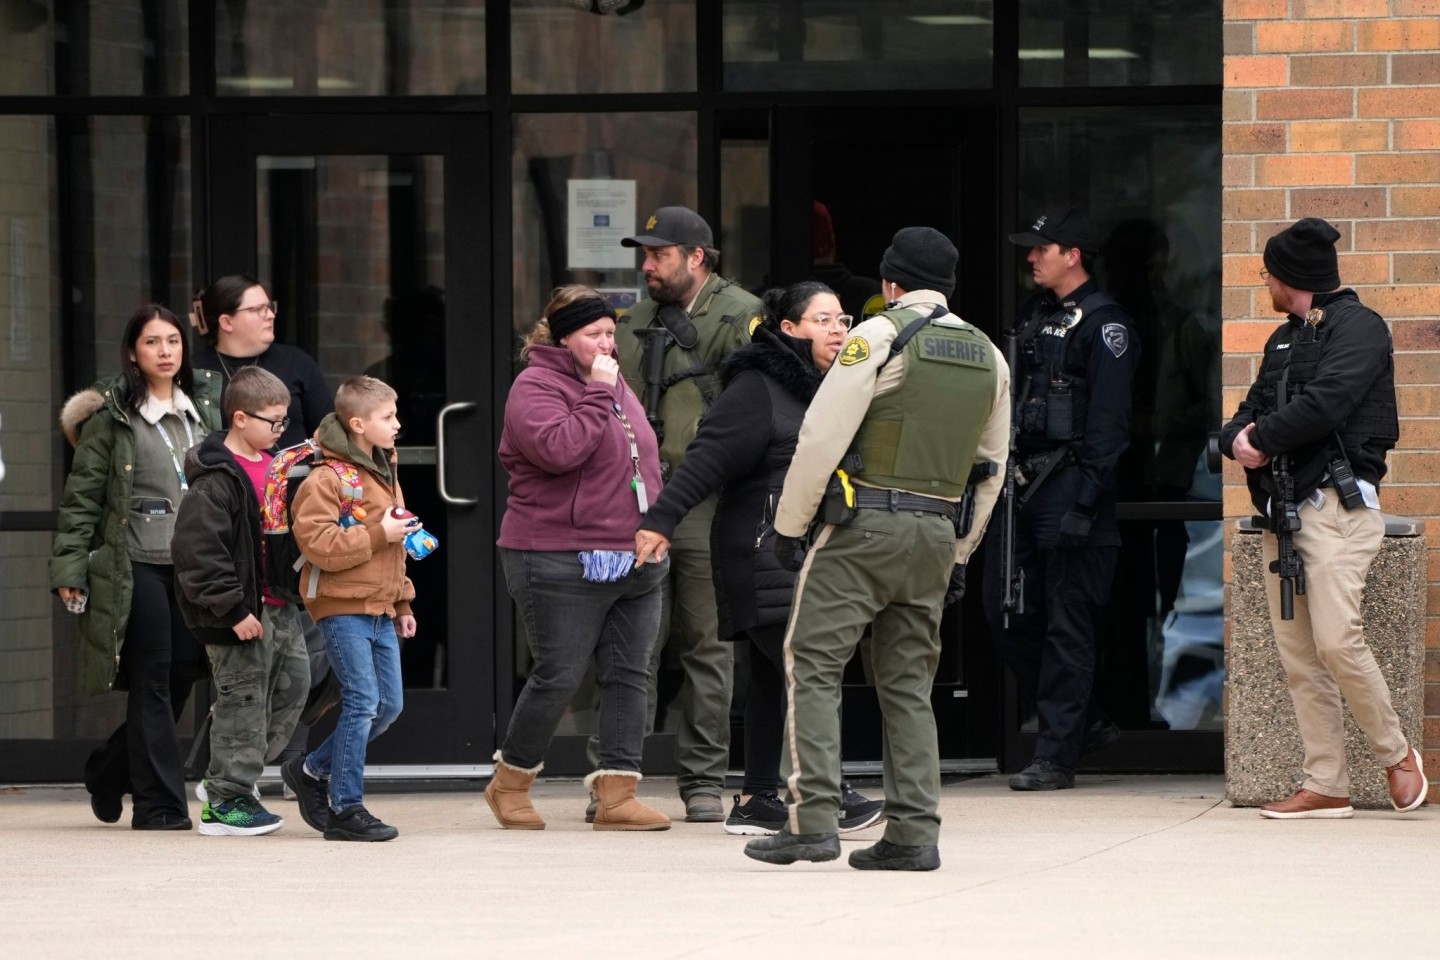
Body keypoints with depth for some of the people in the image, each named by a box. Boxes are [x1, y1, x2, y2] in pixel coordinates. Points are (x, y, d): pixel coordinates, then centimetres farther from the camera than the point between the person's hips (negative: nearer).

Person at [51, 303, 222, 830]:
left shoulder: (206, 407, 13)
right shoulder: (112, 416, -2)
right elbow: (81, 496, -2)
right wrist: (70, 568, -7)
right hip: (137, 565, -5)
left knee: (183, 677, 4)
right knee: (153, 681, -5)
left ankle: (109, 771, 25)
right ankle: (159, 803, 1)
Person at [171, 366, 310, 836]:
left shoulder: (274, 466, 13)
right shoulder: (216, 480, -16)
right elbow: (199, 548, -21)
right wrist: (233, 609, -22)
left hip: (278, 607, 9)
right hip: (241, 611, -9)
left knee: (291, 688, 12)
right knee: (243, 700, -4)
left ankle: (229, 778, 24)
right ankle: (225, 801, 5)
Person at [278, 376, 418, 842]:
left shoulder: (384, 473, 17)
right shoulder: (326, 479, -13)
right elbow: (320, 545, -22)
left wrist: (402, 602, 27)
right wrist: (378, 534, -21)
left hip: (379, 609, 9)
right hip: (342, 606, -9)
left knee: (389, 704, 8)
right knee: (362, 702, -11)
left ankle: (312, 772, 23)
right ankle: (346, 808, -4)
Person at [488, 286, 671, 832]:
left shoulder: (617, 387, 17)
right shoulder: (536, 387, -9)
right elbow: (558, 449, -27)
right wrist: (596, 393, -21)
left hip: (636, 561, 8)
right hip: (562, 562, -8)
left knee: (628, 677, 2)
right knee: (559, 677, -3)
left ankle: (616, 794, 3)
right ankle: (510, 784, 15)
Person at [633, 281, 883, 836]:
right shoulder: (756, 388, -9)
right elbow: (708, 457, -16)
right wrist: (661, 519, -23)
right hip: (764, 555, -9)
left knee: (772, 679, 9)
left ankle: (757, 801, 12)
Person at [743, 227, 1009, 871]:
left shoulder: (880, 335, -7)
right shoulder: (987, 357, 14)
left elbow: (822, 436, -11)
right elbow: (989, 468, 18)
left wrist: (789, 525, -5)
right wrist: (958, 557, 23)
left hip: (865, 527, -6)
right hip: (937, 532, 6)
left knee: (813, 666, -4)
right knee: (909, 683, 11)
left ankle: (813, 822, -13)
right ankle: (914, 834, 4)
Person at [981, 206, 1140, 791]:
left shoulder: (1103, 324, -7)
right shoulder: (1034, 317, 18)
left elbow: (1108, 421, -13)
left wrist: (1085, 497, -19)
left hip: (1068, 485, -9)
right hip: (1021, 483, 9)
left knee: (1066, 625, -4)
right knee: (1006, 613, 6)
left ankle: (1056, 756, -2)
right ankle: (1084, 723, 18)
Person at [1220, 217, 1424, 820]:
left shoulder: (1357, 326, -3)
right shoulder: (1284, 340, 25)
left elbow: (1324, 403, -17)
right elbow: (1252, 411, 21)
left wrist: (1261, 439, -8)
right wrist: (1238, 439, -2)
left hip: (1338, 503, -8)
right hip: (1282, 510, 8)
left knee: (1336, 640, -18)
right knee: (1297, 654, 1)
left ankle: (1397, 755, -1)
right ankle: (1326, 786, 1)